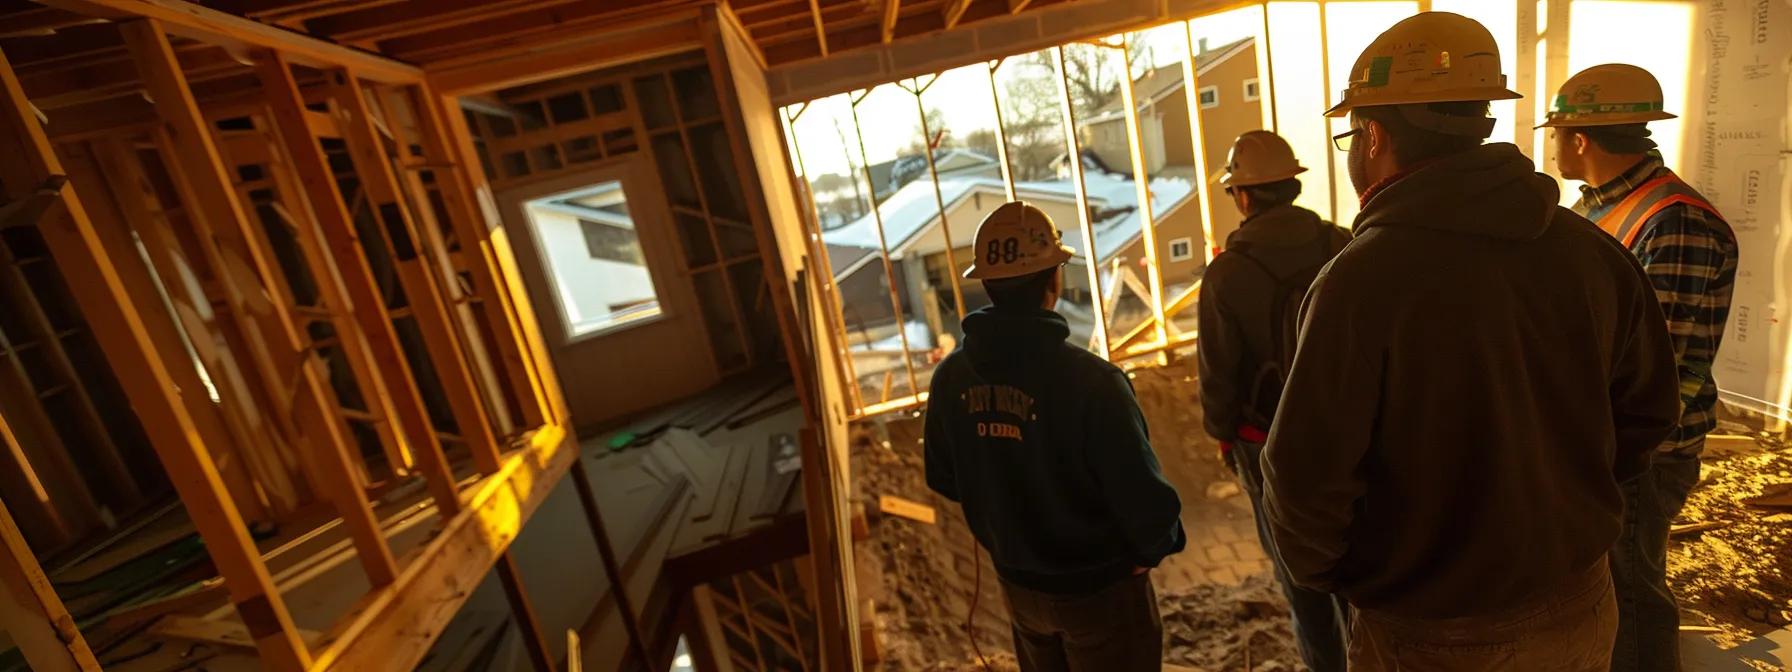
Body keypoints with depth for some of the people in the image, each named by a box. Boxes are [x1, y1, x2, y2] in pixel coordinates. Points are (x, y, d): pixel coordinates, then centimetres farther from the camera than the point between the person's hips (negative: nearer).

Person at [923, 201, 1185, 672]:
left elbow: (943, 479, -1)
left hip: (1018, 584, 5)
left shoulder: (951, 377, -13)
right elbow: (1143, 496, -25)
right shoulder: (1090, 381, -30)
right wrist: (1157, 547, -3)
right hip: (1100, 588, -4)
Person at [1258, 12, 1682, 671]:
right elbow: (1647, 409, 6)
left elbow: (1306, 479, -26)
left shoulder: (1360, 279, -27)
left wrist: (1324, 570, -7)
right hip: (1582, 613, 6)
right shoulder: (1594, 252, -6)